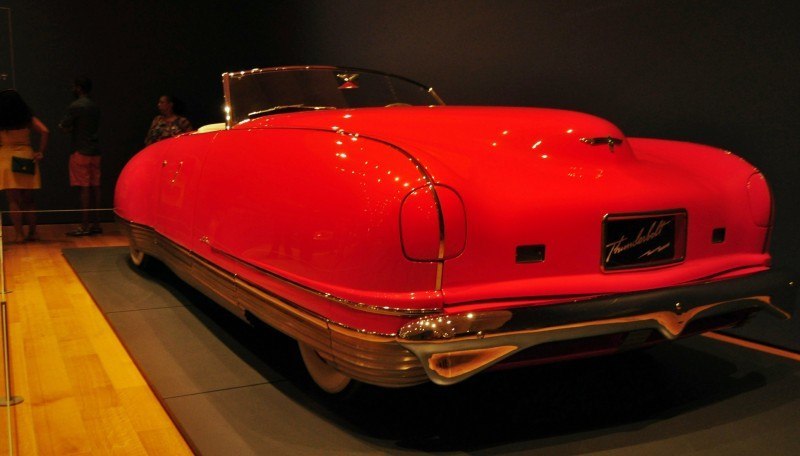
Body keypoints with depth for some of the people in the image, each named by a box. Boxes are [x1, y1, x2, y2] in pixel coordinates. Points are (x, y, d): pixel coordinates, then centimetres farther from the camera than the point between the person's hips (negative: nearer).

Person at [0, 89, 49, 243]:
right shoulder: (28, 119, 4)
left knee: (13, 200, 2)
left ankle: (19, 234, -1)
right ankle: (32, 233, 12)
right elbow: (45, 131, -5)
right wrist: (40, 152, -3)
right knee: (28, 200, 12)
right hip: (27, 159, 3)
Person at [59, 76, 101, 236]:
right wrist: (75, 129, 13)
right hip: (94, 151, 7)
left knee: (84, 188, -6)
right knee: (94, 187, 7)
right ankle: (95, 224, 11)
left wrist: (70, 128, 12)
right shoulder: (95, 107, 14)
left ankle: (85, 226, -5)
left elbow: (64, 127, -9)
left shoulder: (75, 106, -9)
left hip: (80, 152, -7)